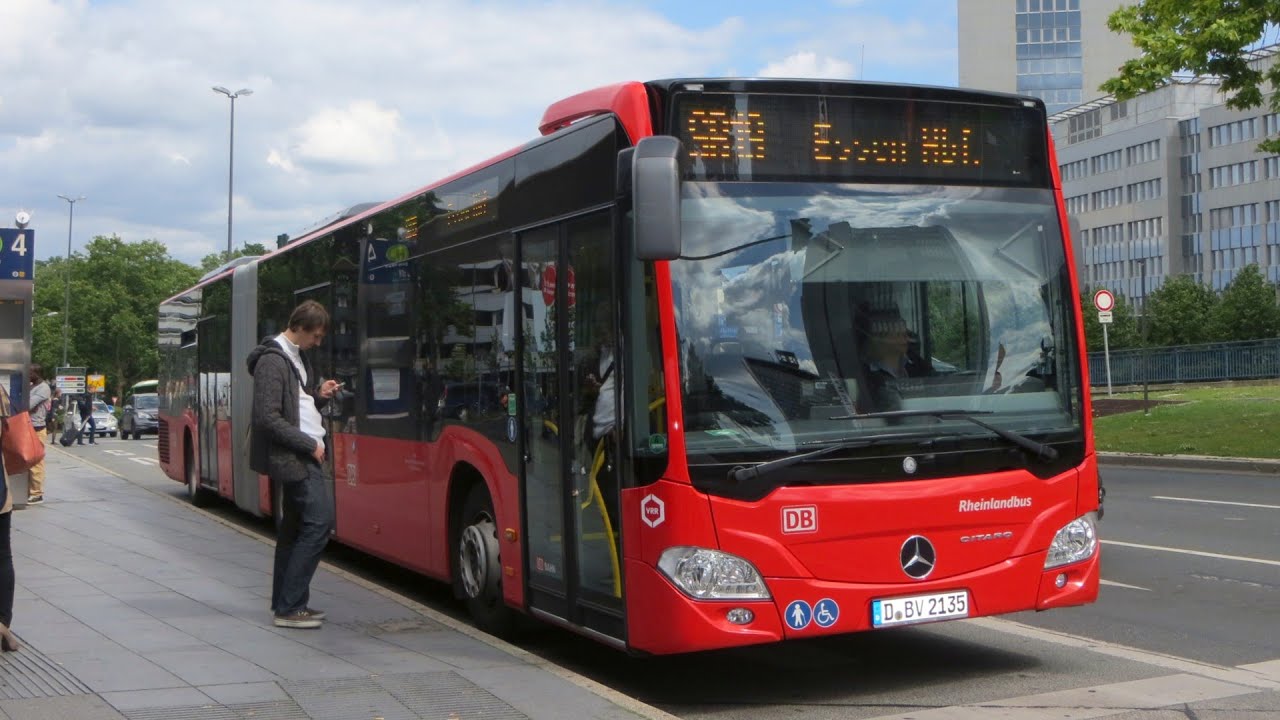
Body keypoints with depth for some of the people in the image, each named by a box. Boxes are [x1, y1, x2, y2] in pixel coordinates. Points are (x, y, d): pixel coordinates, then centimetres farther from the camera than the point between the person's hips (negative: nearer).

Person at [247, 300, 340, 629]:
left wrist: (319, 395, 4)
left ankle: (284, 603, 20)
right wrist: (309, 444, -17)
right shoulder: (273, 361, -15)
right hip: (290, 455, -10)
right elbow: (268, 418, -20)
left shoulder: (298, 358, 15)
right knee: (319, 520, -14)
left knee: (293, 527, 12)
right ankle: (289, 607, -11)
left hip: (299, 455, 10)